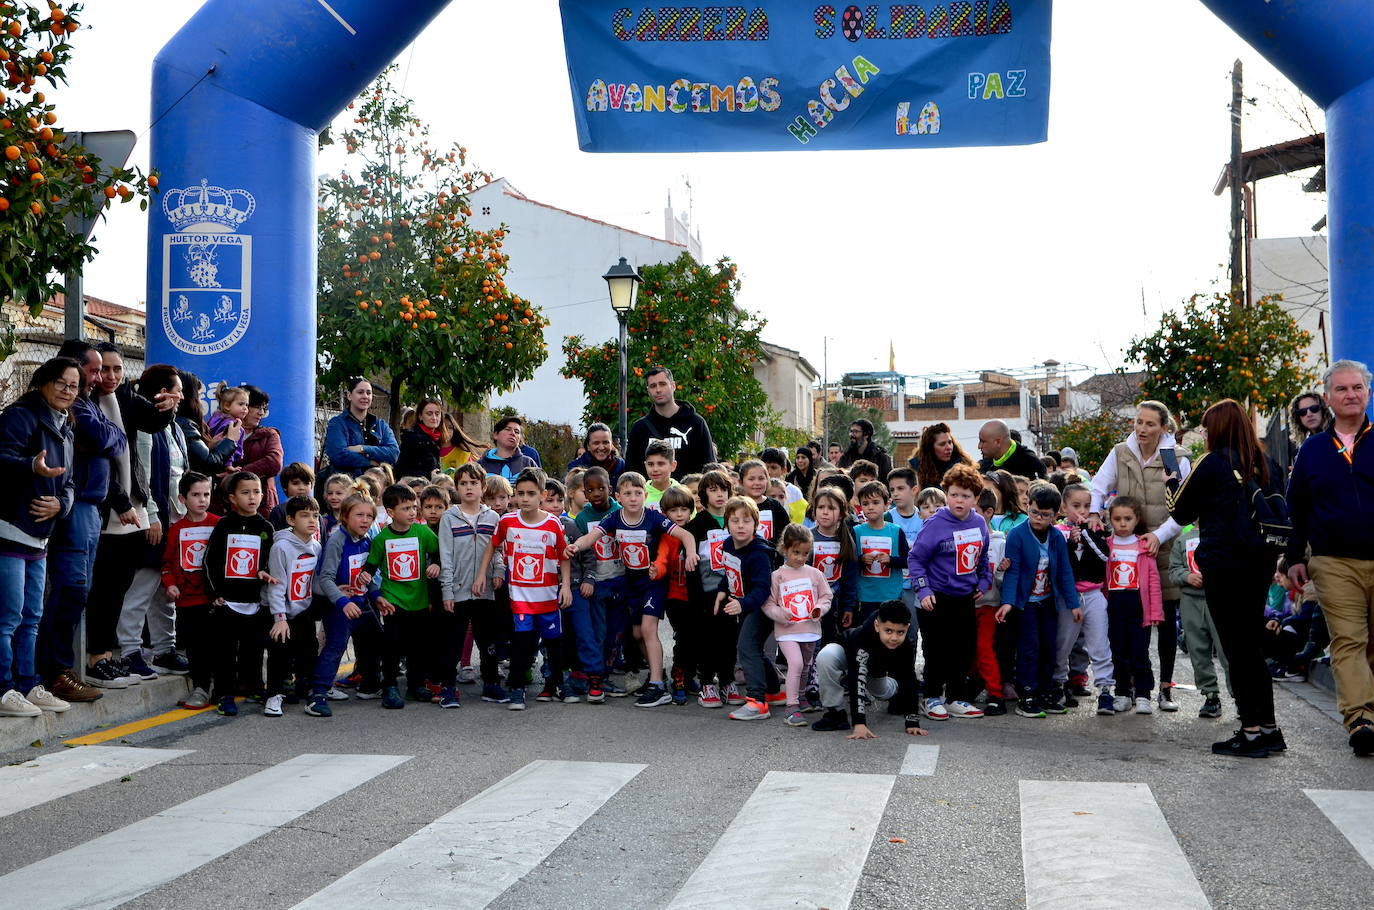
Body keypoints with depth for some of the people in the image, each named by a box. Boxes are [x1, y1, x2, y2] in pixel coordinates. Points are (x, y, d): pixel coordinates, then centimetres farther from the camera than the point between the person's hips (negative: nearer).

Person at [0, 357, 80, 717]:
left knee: (31, 618, 14)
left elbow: (69, 483, 17)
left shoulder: (64, 430, 17)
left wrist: (60, 503, -4)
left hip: (38, 537, 9)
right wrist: (32, 467, -43)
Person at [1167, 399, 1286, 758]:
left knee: (1236, 648, -1)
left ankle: (1251, 730, -1)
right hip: (1261, 562, 7)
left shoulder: (1213, 463, -9)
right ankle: (1268, 727, 16)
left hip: (1224, 564, -7)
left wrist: (1174, 483, 16)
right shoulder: (1267, 465, 9)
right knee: (1253, 645, 14)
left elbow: (1181, 512, 0)